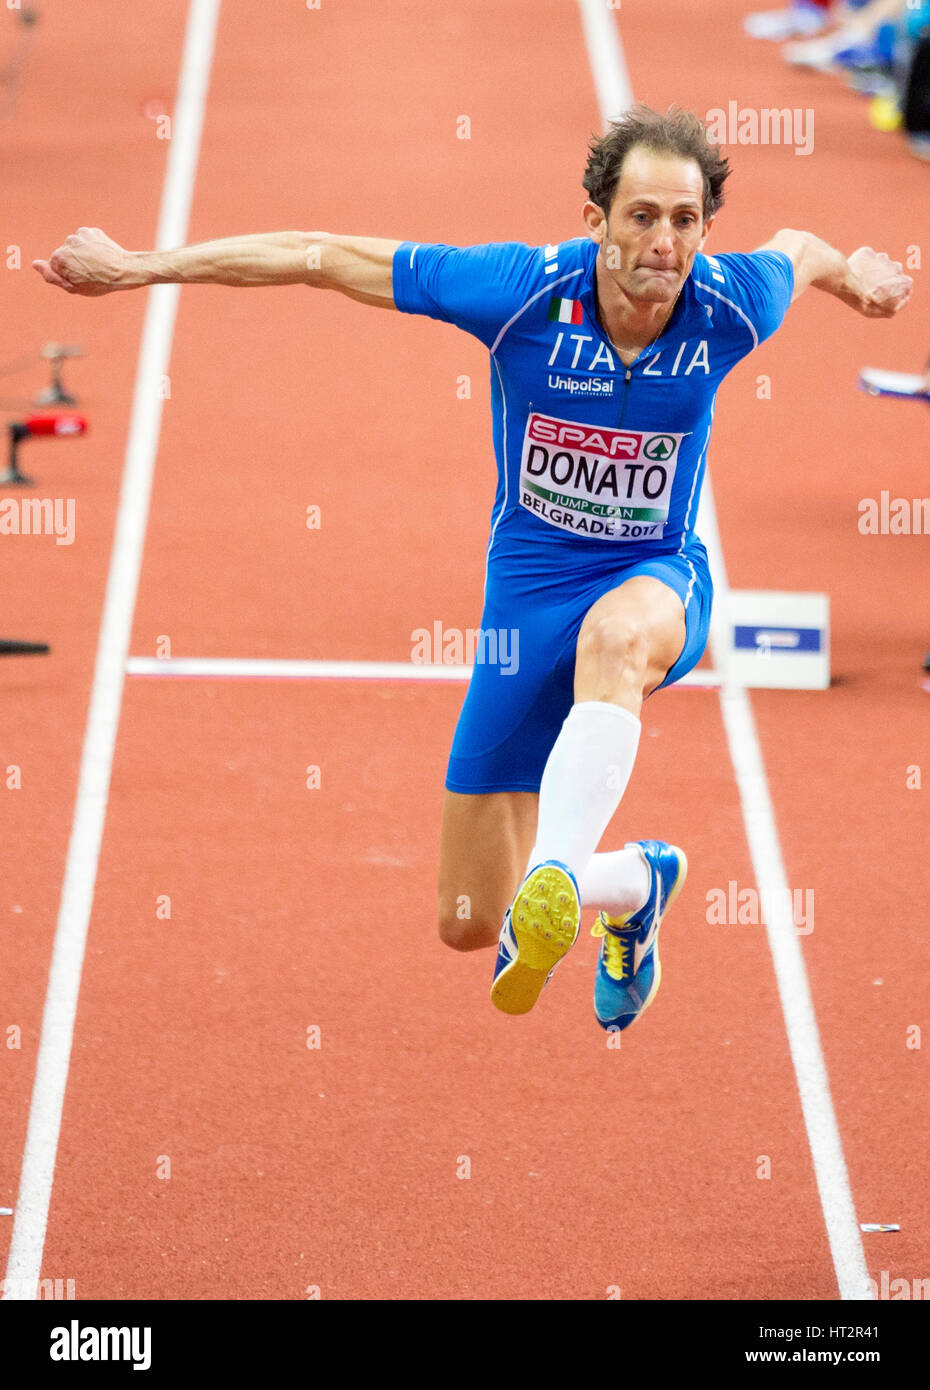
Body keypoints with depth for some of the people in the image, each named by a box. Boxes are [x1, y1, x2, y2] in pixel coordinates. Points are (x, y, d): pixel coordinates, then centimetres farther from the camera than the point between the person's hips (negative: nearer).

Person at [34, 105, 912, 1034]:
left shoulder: (731, 306, -15)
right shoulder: (524, 290, -20)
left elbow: (796, 251, 12)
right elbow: (323, 258, -14)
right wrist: (140, 267, -14)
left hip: (659, 578, -1)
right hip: (529, 590, 1)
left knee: (616, 635, -44)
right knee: (469, 926, 5)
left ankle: (553, 882, -55)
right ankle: (633, 880, 37)